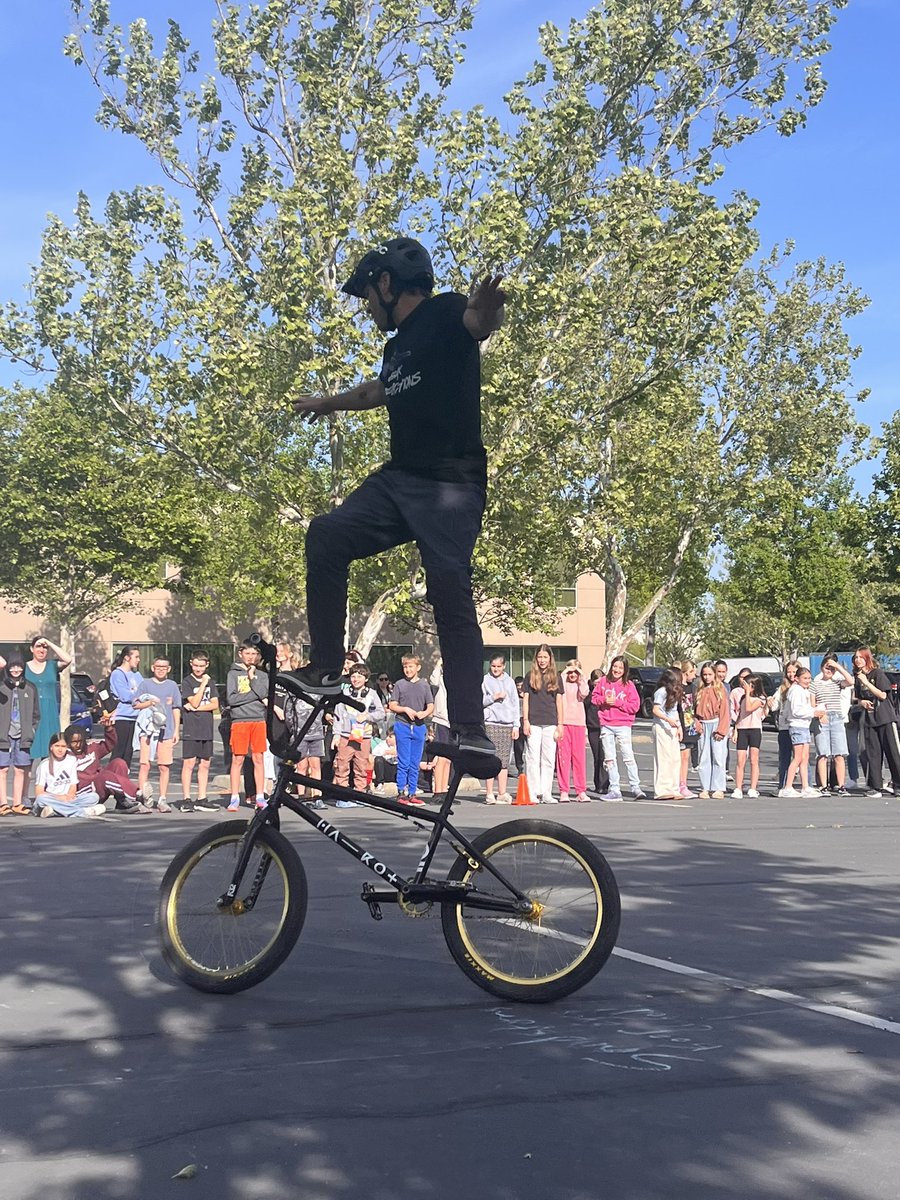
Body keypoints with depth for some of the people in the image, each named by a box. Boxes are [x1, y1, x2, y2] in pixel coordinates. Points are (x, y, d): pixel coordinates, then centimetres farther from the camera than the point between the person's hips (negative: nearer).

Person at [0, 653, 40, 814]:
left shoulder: (30, 688, 9)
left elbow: (36, 714, 11)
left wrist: (31, 732, 3)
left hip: (23, 737, 3)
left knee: (21, 770, 5)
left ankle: (18, 804, 11)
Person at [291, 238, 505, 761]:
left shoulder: (444, 313, -4)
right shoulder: (399, 344, 21)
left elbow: (479, 321, -30)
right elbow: (380, 390, 43)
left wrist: (488, 307, -55)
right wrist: (327, 403, 60)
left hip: (452, 486, -8)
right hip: (399, 479, 8)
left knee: (451, 597, -15)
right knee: (327, 535, -9)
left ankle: (471, 731, -12)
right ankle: (325, 669, -3)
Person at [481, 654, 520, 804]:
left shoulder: (509, 681, 15)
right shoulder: (484, 680, 4)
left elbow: (515, 704, 14)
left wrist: (516, 725, 8)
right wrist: (493, 697, -12)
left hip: (507, 724, 4)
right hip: (490, 723, -4)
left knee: (504, 761, 3)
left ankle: (502, 793, 7)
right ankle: (489, 794, -5)